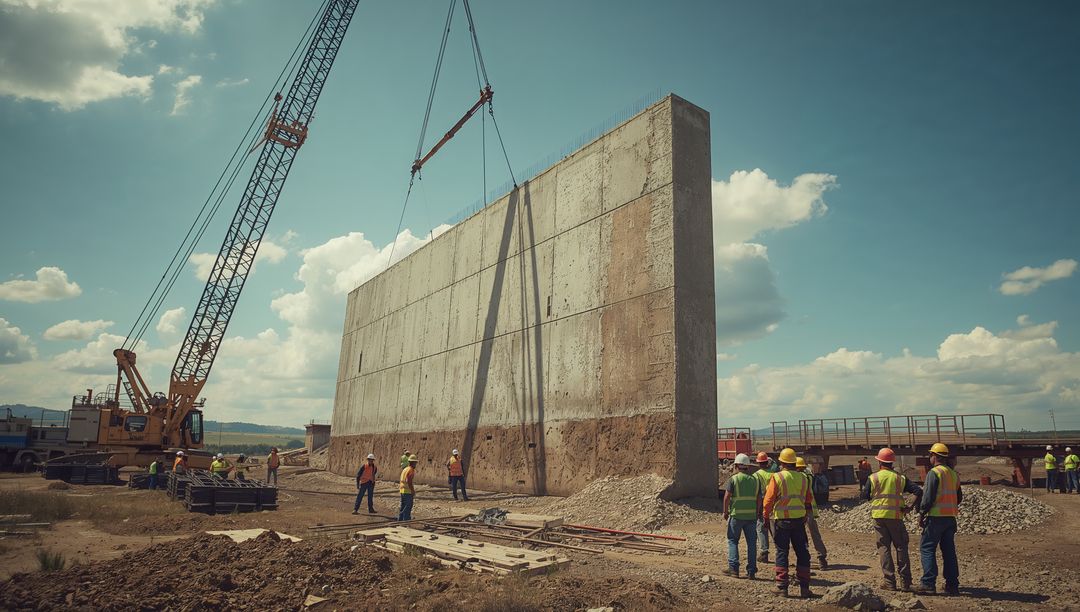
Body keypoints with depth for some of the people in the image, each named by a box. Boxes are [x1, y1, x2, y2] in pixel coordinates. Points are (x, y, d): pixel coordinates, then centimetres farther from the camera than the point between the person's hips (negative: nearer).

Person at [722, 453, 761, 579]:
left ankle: (733, 568, 3)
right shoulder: (755, 480, 5)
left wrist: (725, 512, 0)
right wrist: (757, 513, 15)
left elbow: (727, 497, -10)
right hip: (752, 515, 4)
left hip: (736, 515, -3)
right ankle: (751, 571, 11)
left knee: (732, 540, 8)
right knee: (752, 542, 9)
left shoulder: (733, 479, -7)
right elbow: (759, 499, 5)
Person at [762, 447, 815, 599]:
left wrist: (766, 518, 1)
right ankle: (804, 587, 12)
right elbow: (809, 501, 11)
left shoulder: (776, 477, -9)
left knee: (782, 552, 4)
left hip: (781, 520, -3)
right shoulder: (803, 478, 5)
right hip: (799, 520, 3)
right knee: (802, 552, 11)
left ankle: (782, 587, 5)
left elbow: (768, 500, -10)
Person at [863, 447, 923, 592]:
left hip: (879, 515, -1)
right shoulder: (900, 478, 4)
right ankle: (905, 583, 10)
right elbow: (918, 491, -3)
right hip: (895, 515, 1)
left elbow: (865, 496, 1)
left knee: (884, 547, 5)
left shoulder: (873, 478, -1)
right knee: (901, 547, 10)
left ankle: (890, 582, 3)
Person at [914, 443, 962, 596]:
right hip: (951, 517, 7)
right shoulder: (953, 474, 11)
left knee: (927, 548, -2)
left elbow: (928, 496, -16)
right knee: (949, 550, 12)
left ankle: (928, 582, -6)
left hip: (936, 517, -7)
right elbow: (959, 497, 18)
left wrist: (922, 514, -8)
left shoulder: (934, 473, -12)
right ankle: (952, 584, 14)